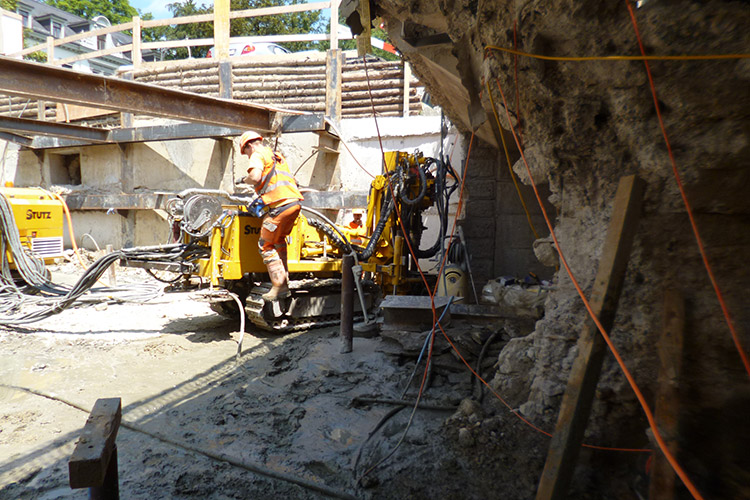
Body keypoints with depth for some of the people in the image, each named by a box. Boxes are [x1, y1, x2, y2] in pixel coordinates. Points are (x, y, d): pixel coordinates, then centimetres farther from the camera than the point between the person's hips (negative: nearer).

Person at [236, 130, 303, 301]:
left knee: (266, 246, 2)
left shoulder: (258, 155, 3)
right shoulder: (276, 156, 29)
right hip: (295, 203, 9)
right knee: (278, 241, 21)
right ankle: (284, 284, 22)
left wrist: (243, 180, 5)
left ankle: (279, 287, -1)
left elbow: (255, 177, -16)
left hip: (280, 204, -8)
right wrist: (262, 198, 35)